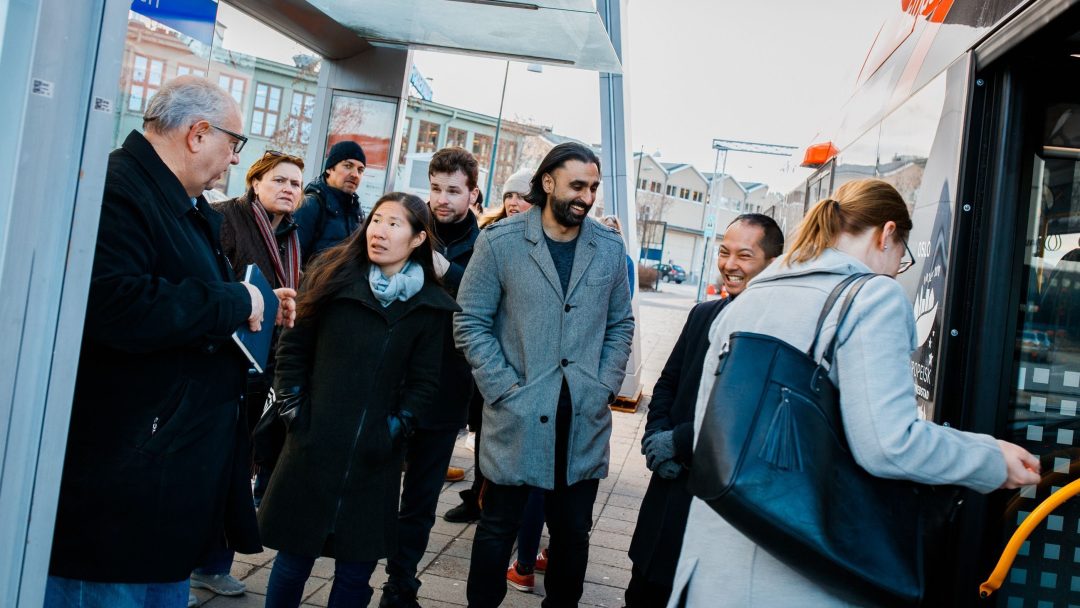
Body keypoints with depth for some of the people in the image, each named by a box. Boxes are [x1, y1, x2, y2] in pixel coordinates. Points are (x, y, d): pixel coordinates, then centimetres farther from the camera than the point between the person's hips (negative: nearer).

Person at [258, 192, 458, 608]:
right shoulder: (334, 276, 0)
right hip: (313, 444, 0)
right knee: (293, 560, 9)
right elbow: (294, 345, 4)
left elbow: (423, 381, 3)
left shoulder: (430, 306, 0)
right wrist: (291, 400, -5)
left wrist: (398, 424, -9)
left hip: (374, 456, 1)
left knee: (356, 570, 9)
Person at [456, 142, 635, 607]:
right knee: (498, 528, 10)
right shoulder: (500, 241, -4)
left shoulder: (610, 248, 5)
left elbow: (620, 325, 11)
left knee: (573, 530, 14)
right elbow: (470, 321, -4)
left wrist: (604, 389, 1)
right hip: (517, 415, -2)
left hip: (585, 419, 3)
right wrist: (505, 390, -10)